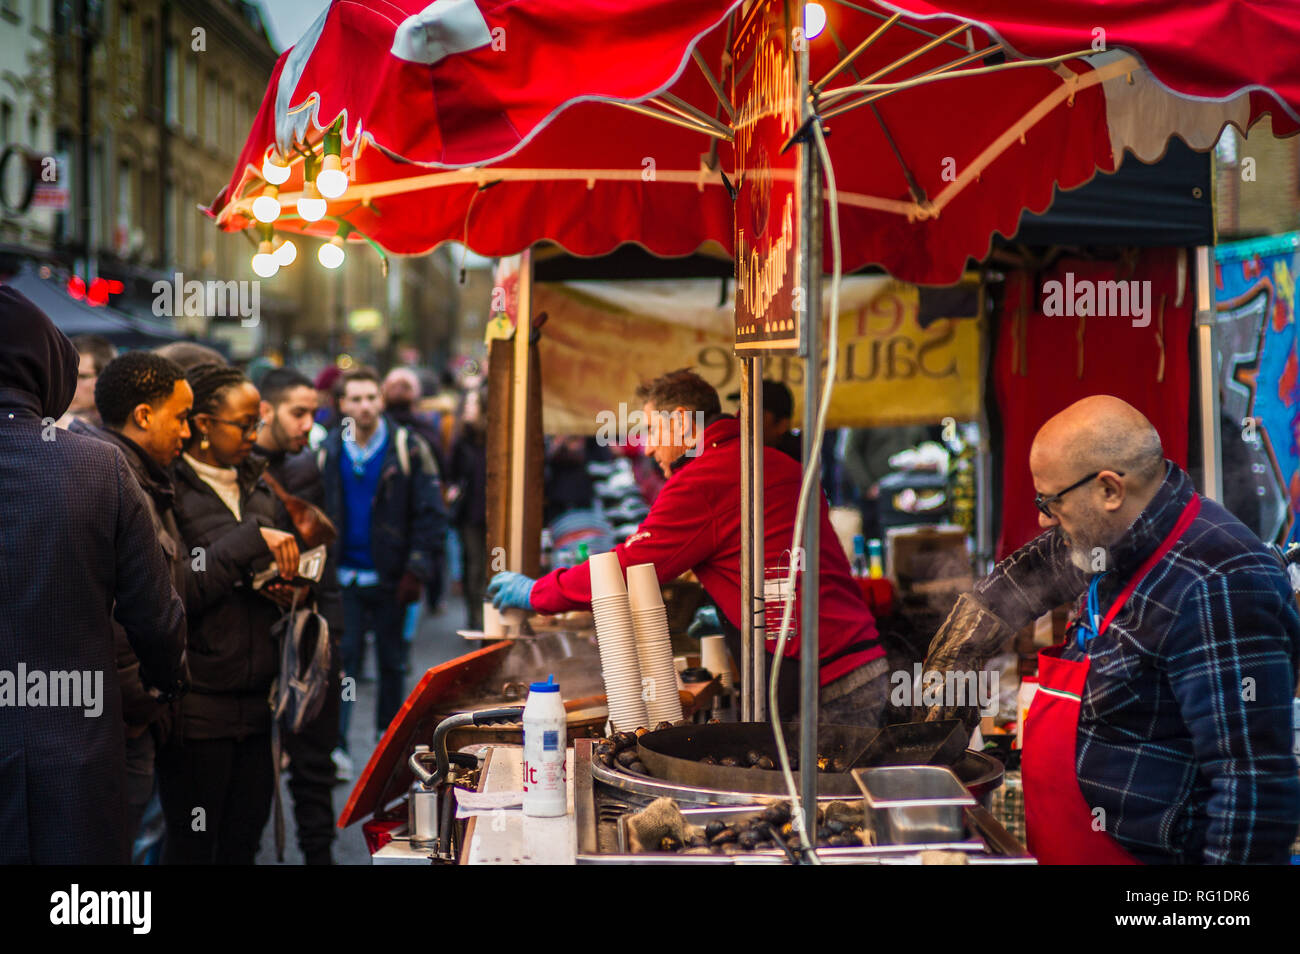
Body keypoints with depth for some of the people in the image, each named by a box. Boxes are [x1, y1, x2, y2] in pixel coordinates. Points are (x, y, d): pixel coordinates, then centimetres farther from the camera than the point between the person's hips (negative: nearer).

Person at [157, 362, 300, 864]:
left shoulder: (256, 489, 15)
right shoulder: (172, 490, -9)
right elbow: (176, 592, -18)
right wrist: (251, 540, -19)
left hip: (254, 703, 7)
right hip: (198, 705, -7)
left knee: (244, 842, 9)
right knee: (194, 847, 1)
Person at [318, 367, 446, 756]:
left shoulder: (408, 449, -3)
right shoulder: (327, 453, 3)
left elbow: (430, 513, -3)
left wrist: (418, 570, -10)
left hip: (390, 577, -1)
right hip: (344, 578, 1)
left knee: (392, 662, 10)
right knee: (341, 660, -4)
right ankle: (335, 744, -1)